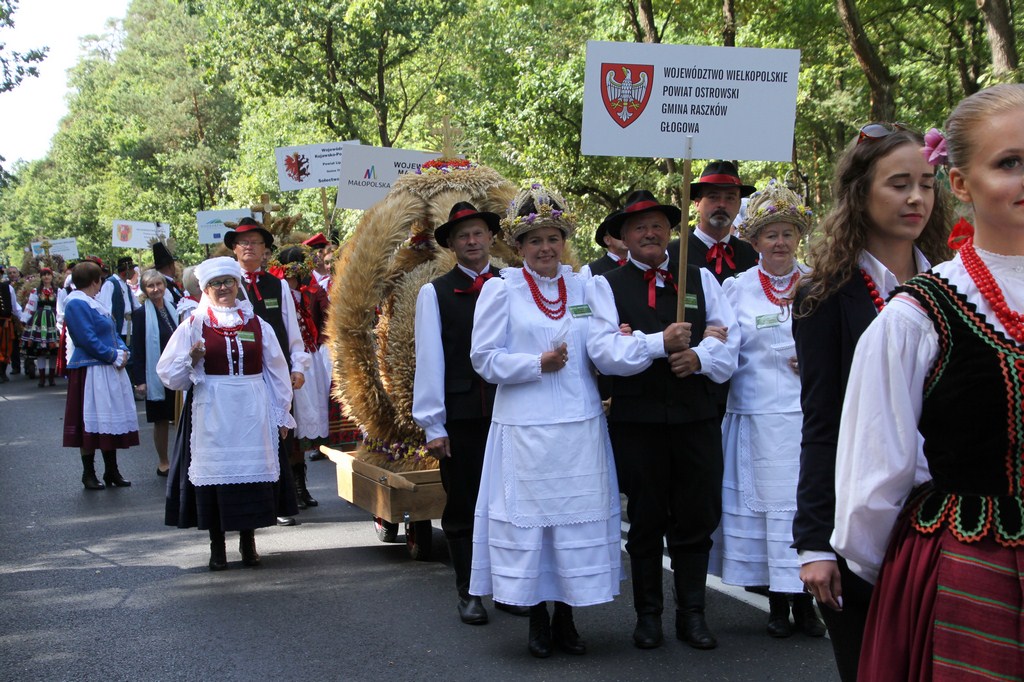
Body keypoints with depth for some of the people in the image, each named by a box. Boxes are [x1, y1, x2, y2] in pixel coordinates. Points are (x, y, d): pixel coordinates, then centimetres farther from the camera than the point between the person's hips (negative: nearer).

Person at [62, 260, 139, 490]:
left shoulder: (92, 303, 17)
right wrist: (114, 356, -14)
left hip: (110, 370, 9)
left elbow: (111, 333, 17)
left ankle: (112, 471, 17)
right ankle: (89, 474, 7)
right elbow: (88, 340, -20)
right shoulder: (76, 304, -13)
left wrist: (122, 351, -1)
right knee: (92, 422, -2)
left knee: (111, 420, 11)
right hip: (91, 372, -9)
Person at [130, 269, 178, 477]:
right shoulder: (141, 314, -6)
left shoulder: (172, 310, 10)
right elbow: (137, 349, -8)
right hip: (156, 375, -4)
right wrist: (139, 380, -13)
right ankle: (163, 462, 14)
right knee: (161, 420, 3)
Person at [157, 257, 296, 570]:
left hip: (252, 412, 2)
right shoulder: (193, 326, 5)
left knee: (253, 470, 2)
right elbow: (168, 375, 3)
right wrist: (191, 360, -16)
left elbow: (277, 372, 13)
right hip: (212, 412, -1)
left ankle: (248, 542, 15)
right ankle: (217, 546, 11)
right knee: (215, 471, -1)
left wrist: (282, 415, 9)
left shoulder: (257, 325, 10)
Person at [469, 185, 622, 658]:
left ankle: (565, 619, 16)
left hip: (580, 426, 3)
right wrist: (538, 364, -14)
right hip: (526, 428, -3)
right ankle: (537, 621, 14)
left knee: (578, 518, 5)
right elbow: (485, 360, -3)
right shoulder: (501, 289, 1)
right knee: (530, 517, 0)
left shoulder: (583, 286, 11)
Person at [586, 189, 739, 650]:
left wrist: (699, 357, -17)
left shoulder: (700, 279, 12)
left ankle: (692, 613, 19)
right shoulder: (606, 286, 2)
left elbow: (729, 337, 3)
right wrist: (660, 344, -22)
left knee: (697, 517, 7)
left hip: (696, 416, 2)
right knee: (646, 521, 8)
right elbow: (602, 352, -12)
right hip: (636, 420, -2)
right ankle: (648, 615, 20)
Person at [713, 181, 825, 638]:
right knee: (769, 501, 1)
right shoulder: (737, 288, 7)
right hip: (759, 414, 0)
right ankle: (778, 602, 11)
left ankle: (805, 599, 8)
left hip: (810, 412, 1)